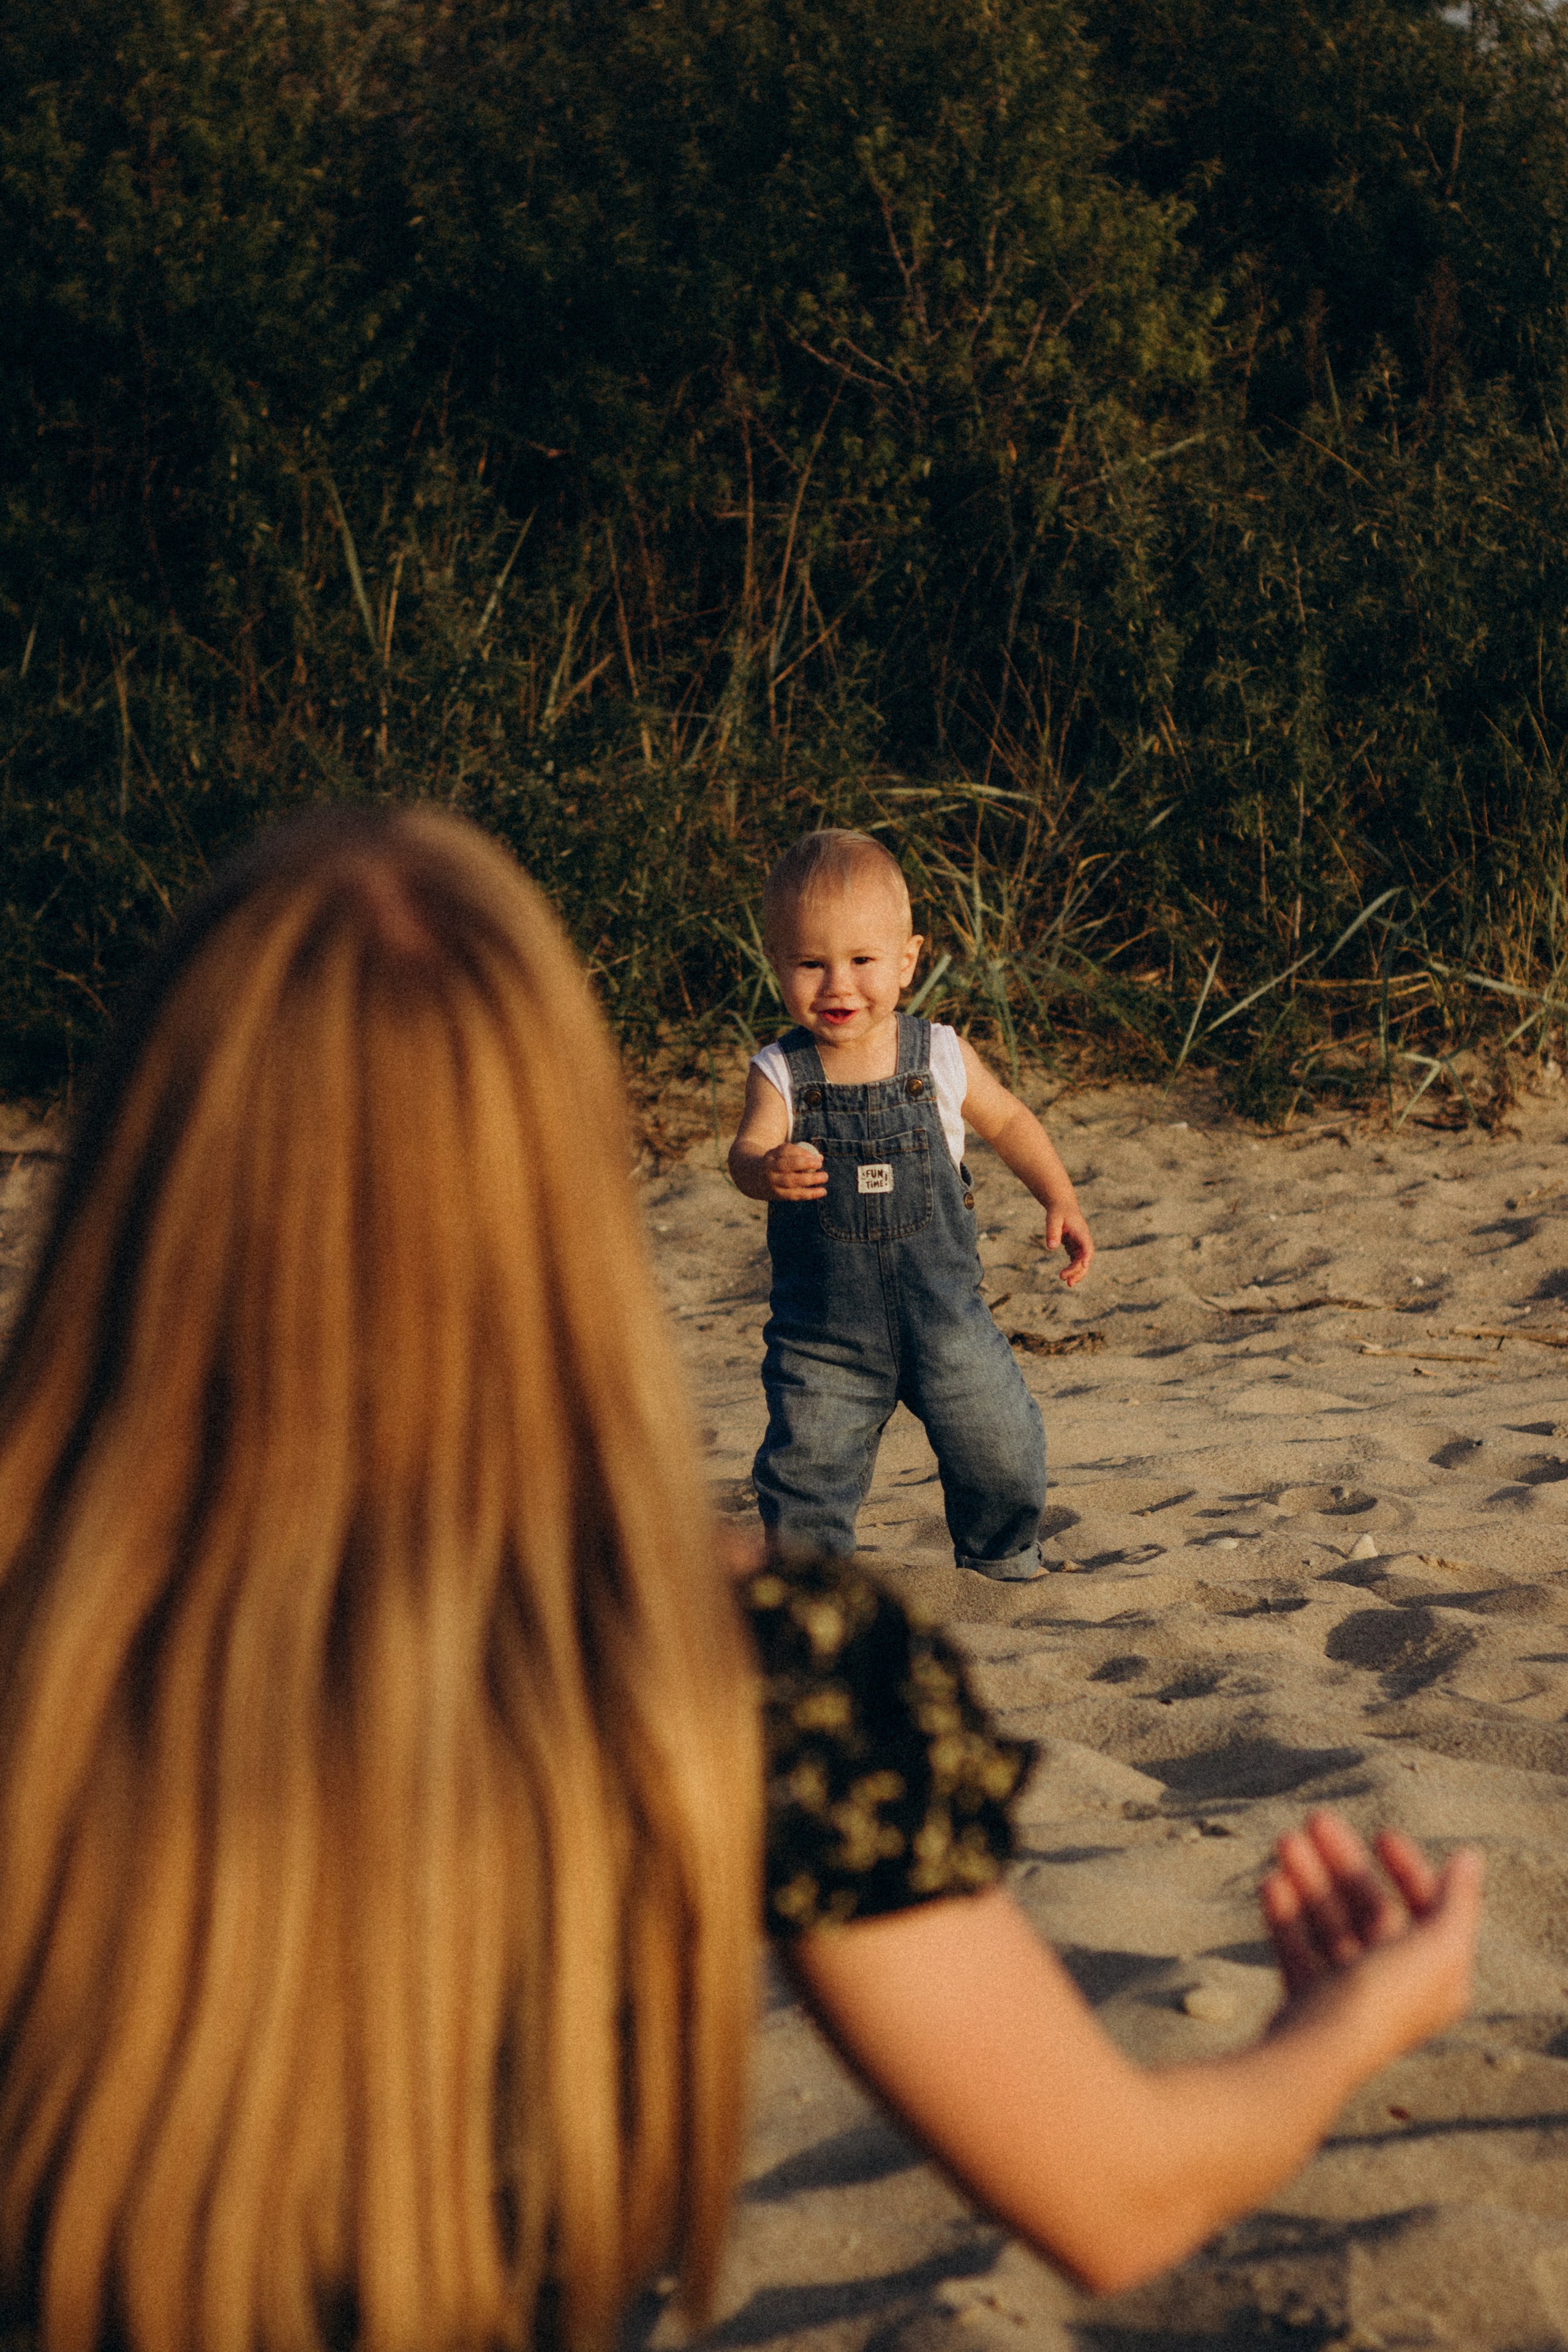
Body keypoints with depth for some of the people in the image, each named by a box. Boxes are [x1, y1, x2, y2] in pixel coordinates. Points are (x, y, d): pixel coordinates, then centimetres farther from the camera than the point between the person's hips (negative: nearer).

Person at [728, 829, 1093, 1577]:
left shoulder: (942, 1059, -6)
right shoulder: (780, 1074, -11)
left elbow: (1009, 1123, 11)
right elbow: (747, 1150, -27)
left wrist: (1060, 1200, 1)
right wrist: (768, 1171, -50)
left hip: (944, 1313, 1)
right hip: (823, 1330, -1)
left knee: (1001, 1453, 8)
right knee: (805, 1469, -4)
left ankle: (1003, 1559, 37)